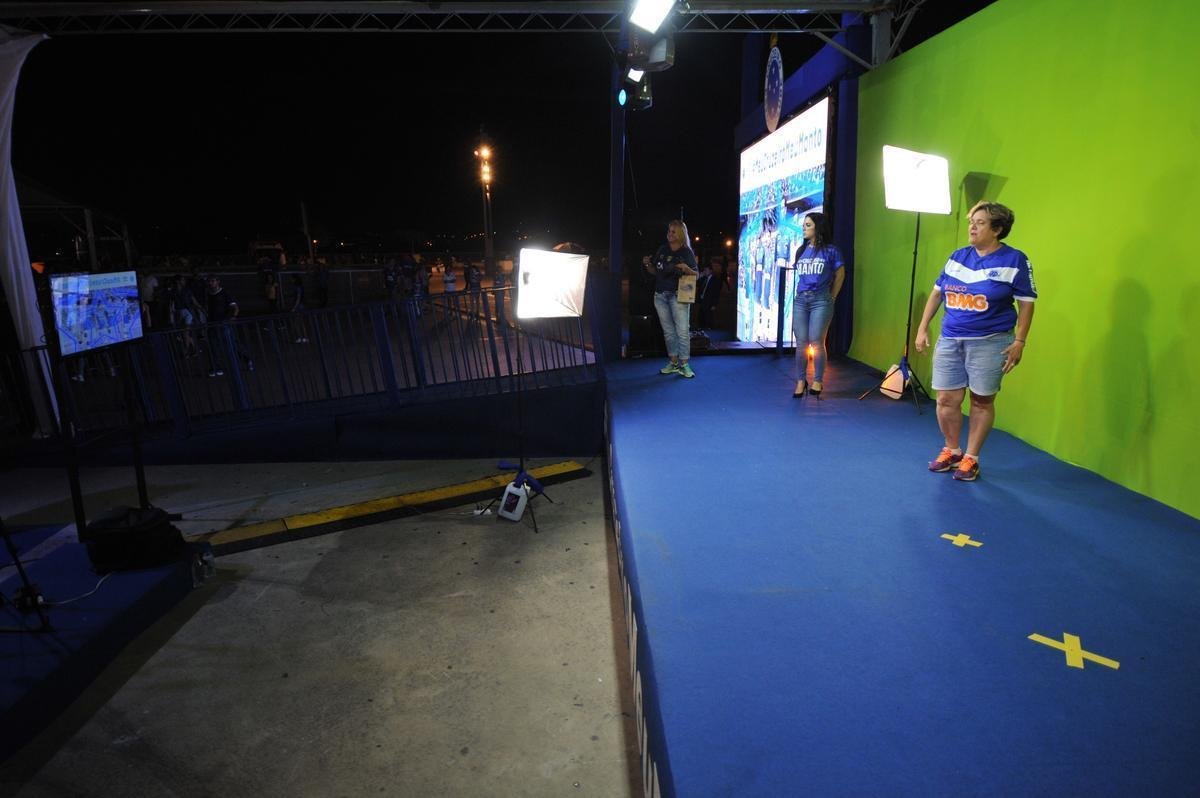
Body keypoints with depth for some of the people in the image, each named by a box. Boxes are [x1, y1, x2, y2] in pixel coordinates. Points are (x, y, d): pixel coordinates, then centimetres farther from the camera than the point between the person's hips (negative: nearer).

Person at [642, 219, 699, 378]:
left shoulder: (687, 252, -3)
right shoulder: (662, 249, 9)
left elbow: (696, 275, -5)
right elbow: (655, 271, 17)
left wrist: (686, 269, -24)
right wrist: (647, 265, -3)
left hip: (678, 295, -5)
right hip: (660, 295, 5)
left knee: (682, 331, -7)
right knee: (668, 331, 10)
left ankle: (684, 364, -1)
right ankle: (673, 363, 18)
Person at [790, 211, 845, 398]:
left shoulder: (831, 250, -2)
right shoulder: (801, 250, 12)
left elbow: (840, 275, 5)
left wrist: (832, 297, 4)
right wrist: (801, 292, 12)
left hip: (821, 300, -4)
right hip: (800, 300, 4)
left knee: (816, 342, -6)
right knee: (801, 342, 3)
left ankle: (818, 381, 4)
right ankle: (800, 381, 11)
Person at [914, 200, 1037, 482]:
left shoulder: (1015, 260, -4)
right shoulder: (958, 256, 8)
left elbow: (1026, 303, -4)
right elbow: (937, 292, 14)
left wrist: (1019, 341, -10)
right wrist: (922, 328, 10)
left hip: (990, 342, -4)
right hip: (950, 340, 4)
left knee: (982, 401, 4)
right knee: (946, 400, 3)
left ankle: (971, 458, 17)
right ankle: (951, 451, 24)